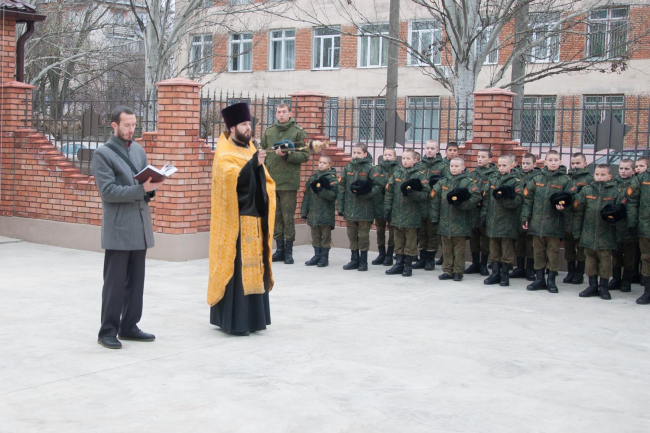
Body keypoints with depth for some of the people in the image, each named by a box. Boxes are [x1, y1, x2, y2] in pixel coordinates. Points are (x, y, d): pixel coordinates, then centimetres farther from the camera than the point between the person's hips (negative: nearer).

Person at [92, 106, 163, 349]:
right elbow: (108, 191, -14)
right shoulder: (103, 154, -5)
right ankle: (107, 331, 6)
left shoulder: (139, 151, 15)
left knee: (136, 281, 11)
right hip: (118, 228, -6)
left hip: (140, 226, 7)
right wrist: (141, 189, -21)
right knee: (115, 282, -2)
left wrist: (153, 186, -7)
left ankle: (129, 326, 20)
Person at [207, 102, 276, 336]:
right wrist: (253, 163, -34)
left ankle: (251, 316, 17)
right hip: (236, 220, -8)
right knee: (236, 267, -7)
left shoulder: (249, 149, 16)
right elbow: (232, 179, -25)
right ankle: (233, 320, -2)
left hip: (255, 218, 8)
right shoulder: (225, 154, -8)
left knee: (254, 266, 10)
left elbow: (262, 180, 22)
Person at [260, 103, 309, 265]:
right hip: (271, 180, 4)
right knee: (275, 216, 8)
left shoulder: (298, 131, 0)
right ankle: (280, 249, 17)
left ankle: (289, 251, 7)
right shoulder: (268, 132, 12)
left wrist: (287, 154, -17)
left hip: (289, 182, -4)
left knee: (288, 217, -1)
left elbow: (305, 155, -4)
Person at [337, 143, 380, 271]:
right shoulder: (348, 168, 7)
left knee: (363, 236, 3)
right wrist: (340, 206, 3)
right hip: (350, 208, 4)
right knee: (352, 235, 12)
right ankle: (354, 260, 22)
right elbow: (341, 188, 7)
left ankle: (363, 261, 14)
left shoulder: (369, 168, -6)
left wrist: (365, 192, -23)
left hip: (364, 209, -4)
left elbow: (378, 188, -10)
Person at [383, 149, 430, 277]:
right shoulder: (396, 174, 8)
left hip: (411, 215, -4)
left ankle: (408, 265, 12)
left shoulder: (419, 175, -3)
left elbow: (425, 194, -9)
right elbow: (389, 193, 8)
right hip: (396, 214, 4)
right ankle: (399, 264, 20)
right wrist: (387, 209, 3)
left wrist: (412, 193, -24)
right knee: (399, 241, 12)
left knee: (410, 241, 3)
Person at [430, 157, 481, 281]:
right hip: (444, 222, 4)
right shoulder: (442, 182, 9)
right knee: (446, 248, 10)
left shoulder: (467, 183, -2)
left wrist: (461, 203, -23)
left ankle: (458, 272, 11)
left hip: (460, 223, -4)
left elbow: (476, 198, -13)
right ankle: (447, 270, 18)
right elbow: (435, 199, 8)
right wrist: (434, 217, 4)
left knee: (459, 248, 3)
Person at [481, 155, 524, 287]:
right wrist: (483, 216, 6)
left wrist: (503, 198, -26)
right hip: (493, 221, 5)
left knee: (507, 250, 1)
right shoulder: (492, 180, 12)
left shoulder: (516, 182, -2)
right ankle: (495, 273, 19)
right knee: (494, 249, 11)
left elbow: (517, 202, -12)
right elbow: (486, 199, 13)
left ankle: (505, 275, 10)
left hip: (508, 223, -5)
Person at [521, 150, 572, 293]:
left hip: (554, 224, -3)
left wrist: (562, 206, -23)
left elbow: (568, 200, -1)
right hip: (537, 222, 3)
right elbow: (528, 199, 9)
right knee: (538, 251, 9)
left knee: (553, 252, 2)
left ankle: (551, 281, 14)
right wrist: (525, 217, 3)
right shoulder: (537, 179, 8)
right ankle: (539, 279, 19)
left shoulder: (565, 180, 0)